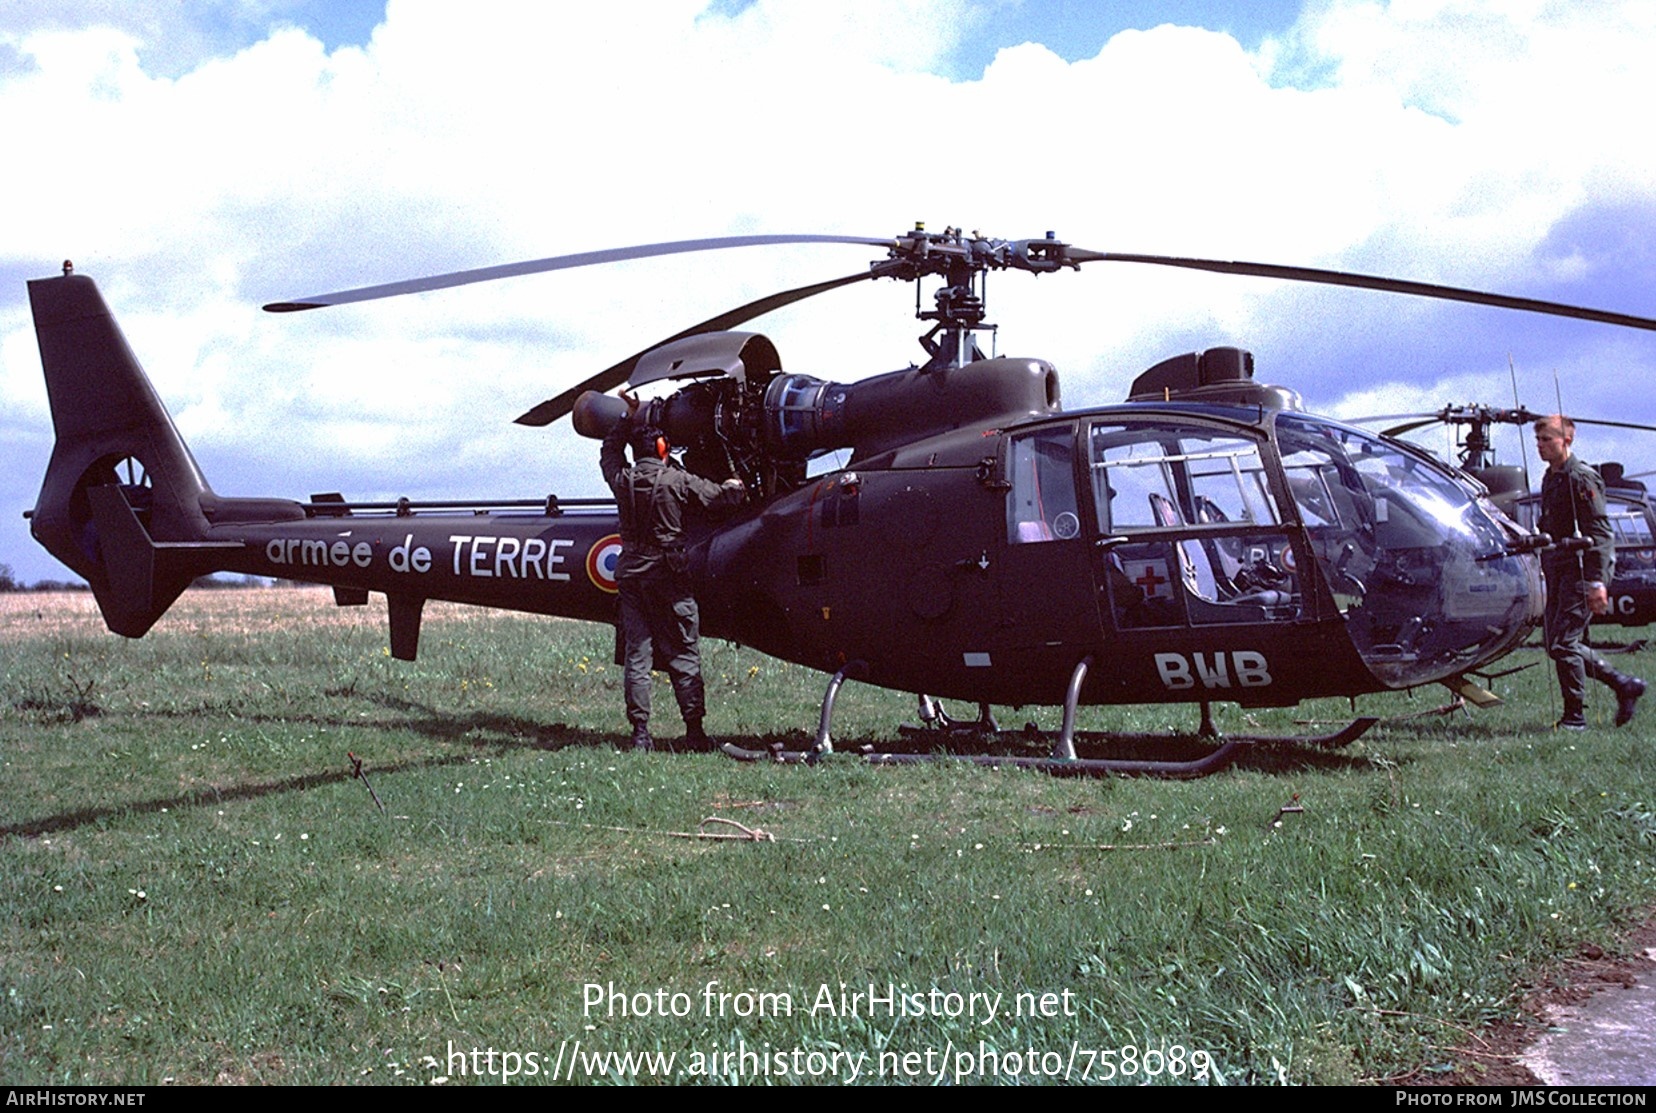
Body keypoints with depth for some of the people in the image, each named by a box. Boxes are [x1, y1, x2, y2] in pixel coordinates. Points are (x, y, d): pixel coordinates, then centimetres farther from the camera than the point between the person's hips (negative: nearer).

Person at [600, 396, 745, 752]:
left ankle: (640, 732, 2)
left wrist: (629, 418, 34)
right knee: (683, 654, 2)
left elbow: (608, 452, 26)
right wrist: (735, 487, 28)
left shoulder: (622, 479, 4)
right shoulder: (676, 480, -6)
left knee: (636, 653, 5)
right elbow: (718, 495, 6)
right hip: (668, 574, -4)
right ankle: (694, 731, 2)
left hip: (630, 572, 4)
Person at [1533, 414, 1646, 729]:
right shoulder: (1550, 478, 15)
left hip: (1580, 571, -9)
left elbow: (1599, 534, -17)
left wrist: (1597, 582, -23)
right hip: (1558, 571, 9)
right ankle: (1623, 685, 23)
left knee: (1563, 643, -11)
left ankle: (1575, 716, -2)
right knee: (1558, 643, 10)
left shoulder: (1582, 479, -12)